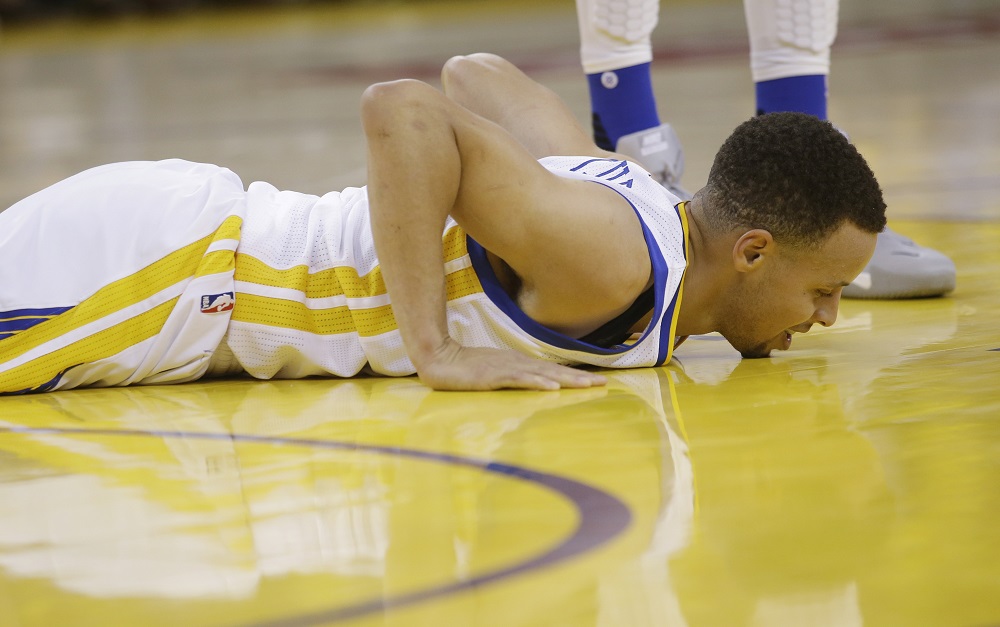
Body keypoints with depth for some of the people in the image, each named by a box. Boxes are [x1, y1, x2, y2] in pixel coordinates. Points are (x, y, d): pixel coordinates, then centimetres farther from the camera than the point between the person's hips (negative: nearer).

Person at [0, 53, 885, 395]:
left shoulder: (625, 189, 6)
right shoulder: (612, 263, -22)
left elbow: (473, 73, 22)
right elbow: (402, 109, -29)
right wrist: (436, 351, -27)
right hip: (152, 278, -8)